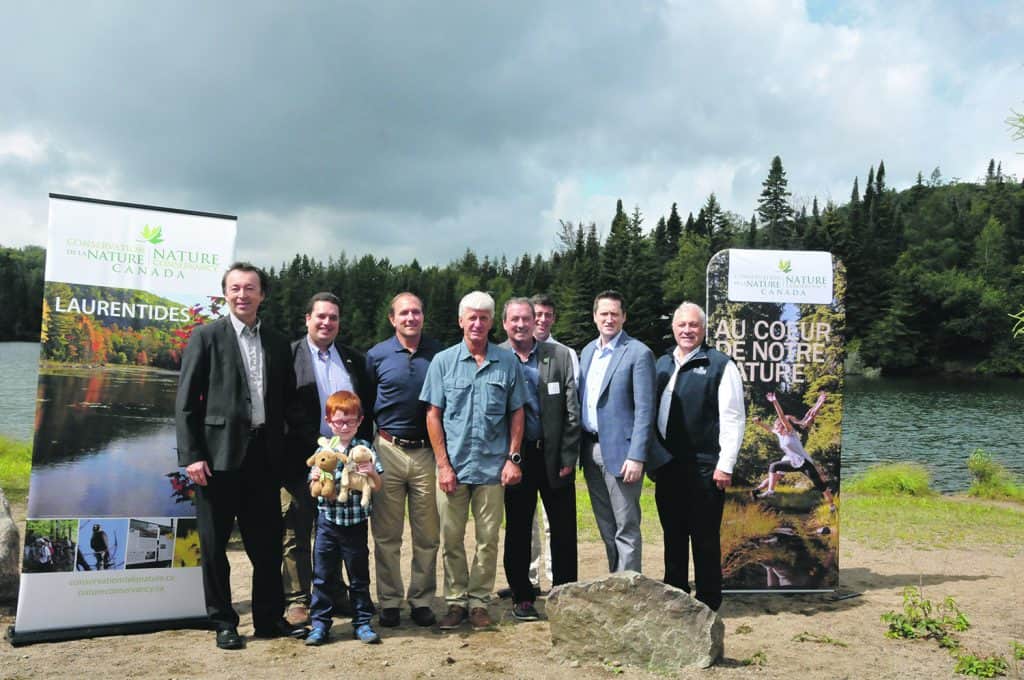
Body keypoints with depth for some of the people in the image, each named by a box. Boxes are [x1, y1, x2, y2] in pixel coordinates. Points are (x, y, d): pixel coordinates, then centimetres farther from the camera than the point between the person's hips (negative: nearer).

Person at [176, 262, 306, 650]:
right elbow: (185, 401, -5)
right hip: (219, 454, -3)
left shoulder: (276, 343, 11)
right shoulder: (207, 336, -2)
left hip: (264, 454, 4)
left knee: (267, 544, 10)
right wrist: (190, 455, -12)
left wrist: (281, 448, 6)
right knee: (214, 545, 7)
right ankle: (223, 623, 22)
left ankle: (270, 618, 24)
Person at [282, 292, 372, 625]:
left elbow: (366, 409, 11)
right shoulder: (289, 355, -3)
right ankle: (297, 599, 16)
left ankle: (335, 593, 27)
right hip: (301, 460, -4)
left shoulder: (354, 360, 10)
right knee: (296, 533, 5)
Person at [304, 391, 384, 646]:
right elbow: (314, 491, 5)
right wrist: (316, 480, -17)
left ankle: (362, 622, 20)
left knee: (359, 575, 9)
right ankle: (320, 623, 18)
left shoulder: (364, 448, -2)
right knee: (322, 575, 7)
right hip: (327, 521, 1)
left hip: (355, 523, -1)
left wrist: (372, 473, -23)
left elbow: (377, 487, -2)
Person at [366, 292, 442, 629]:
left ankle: (421, 601, 18)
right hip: (389, 449, 0)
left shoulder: (438, 353, 3)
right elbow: (366, 403, 11)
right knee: (387, 534, 4)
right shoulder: (377, 355, 3)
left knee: (427, 534, 6)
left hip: (427, 451, 1)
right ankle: (389, 602, 15)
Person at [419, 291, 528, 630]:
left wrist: (513, 458, -1)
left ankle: (479, 601, 20)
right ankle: (455, 600, 21)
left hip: (493, 466, 0)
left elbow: (517, 413, 7)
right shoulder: (443, 361, 2)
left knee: (488, 539, 7)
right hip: (453, 465, 0)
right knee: (451, 538, 7)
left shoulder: (507, 362, 4)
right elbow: (433, 415, 1)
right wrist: (443, 464, -5)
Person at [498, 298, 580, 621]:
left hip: (554, 454, 1)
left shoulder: (559, 355, 2)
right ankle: (522, 597, 21)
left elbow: (572, 411, 1)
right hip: (516, 454, -1)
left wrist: (568, 458, -3)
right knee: (517, 529, 9)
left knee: (564, 530, 7)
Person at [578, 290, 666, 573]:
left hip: (619, 451, -7)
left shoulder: (639, 353, -8)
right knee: (606, 528, 15)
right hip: (591, 450, 7)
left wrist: (637, 457, -18)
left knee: (626, 528, -1)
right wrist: (579, 449, 10)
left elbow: (644, 410, -12)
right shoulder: (587, 351, 13)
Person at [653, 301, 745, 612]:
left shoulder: (720, 365, -6)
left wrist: (725, 466, -12)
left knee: (705, 537, 3)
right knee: (673, 535, 15)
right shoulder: (662, 364, 13)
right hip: (667, 466, 6)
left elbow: (733, 418, -9)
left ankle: (708, 602, 15)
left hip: (704, 468, -6)